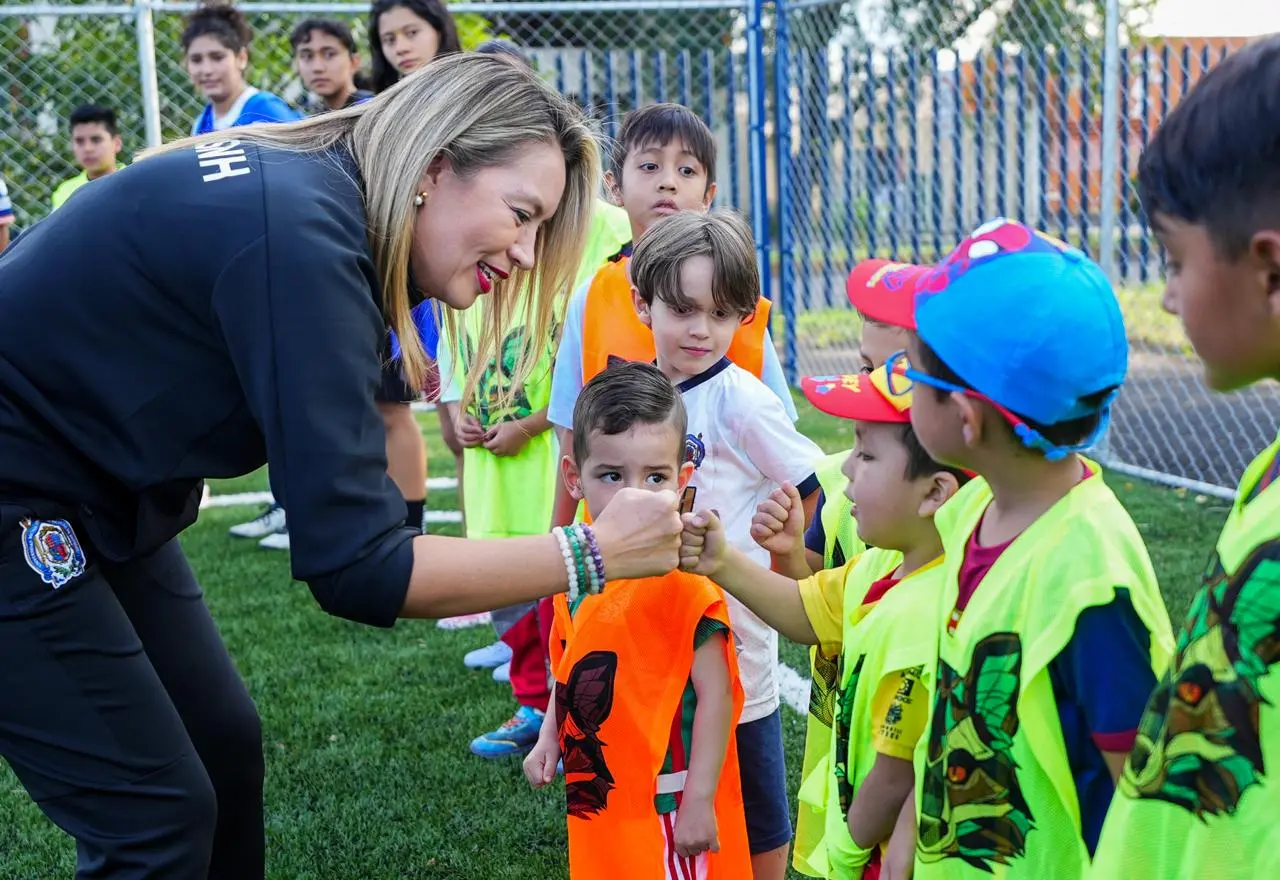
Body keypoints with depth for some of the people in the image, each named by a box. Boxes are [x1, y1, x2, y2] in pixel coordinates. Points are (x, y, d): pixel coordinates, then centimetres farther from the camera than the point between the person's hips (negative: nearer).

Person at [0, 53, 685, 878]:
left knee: (223, 744, 12)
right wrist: (595, 552, -25)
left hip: (93, 494, 9)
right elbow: (354, 564, -29)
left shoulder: (310, 193, -1)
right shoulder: (299, 235, -29)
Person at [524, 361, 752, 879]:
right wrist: (548, 739, 7)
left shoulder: (684, 578, -19)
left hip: (669, 808, -7)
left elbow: (715, 694, -18)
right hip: (596, 796, 7)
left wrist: (700, 800, -18)